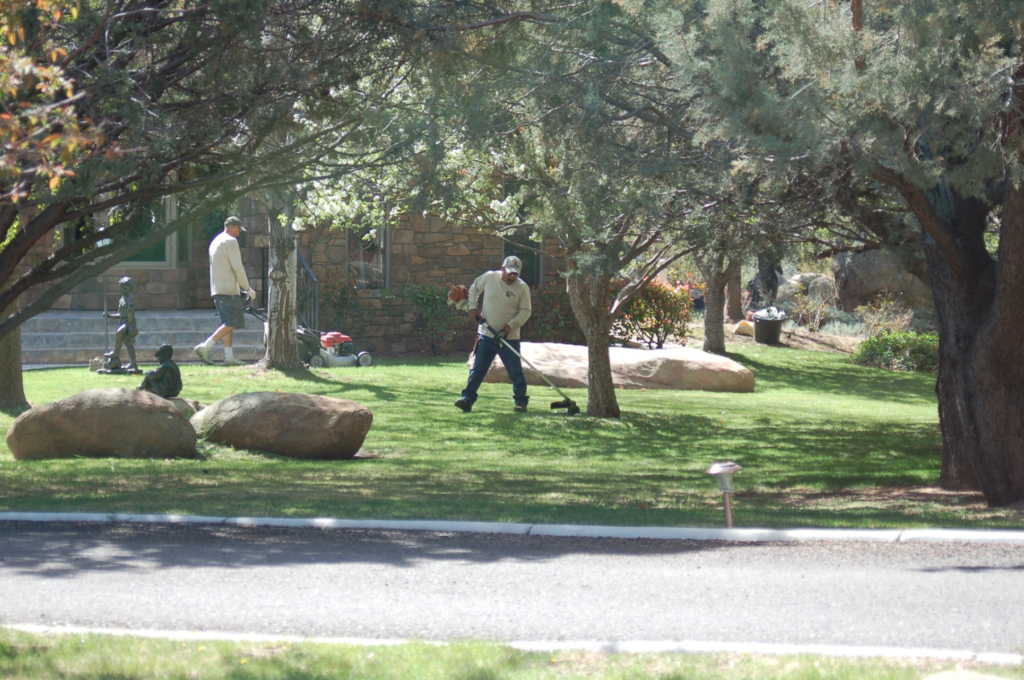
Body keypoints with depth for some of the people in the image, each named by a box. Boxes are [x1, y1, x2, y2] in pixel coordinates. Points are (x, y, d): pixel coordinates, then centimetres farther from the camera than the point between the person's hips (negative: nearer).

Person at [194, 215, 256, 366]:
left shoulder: (215, 241, 20)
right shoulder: (230, 241, -9)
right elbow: (237, 268, -13)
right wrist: (247, 289, -6)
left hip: (217, 290, 10)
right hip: (229, 289, -10)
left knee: (227, 324, 10)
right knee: (232, 323, -10)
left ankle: (229, 356, 4)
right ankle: (205, 347, -17)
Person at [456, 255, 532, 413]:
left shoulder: (522, 287, -6)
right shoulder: (489, 277, -1)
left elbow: (525, 311, -3)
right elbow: (474, 289, 17)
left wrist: (511, 325, -16)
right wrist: (473, 307, 4)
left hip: (509, 337, -1)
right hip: (486, 334, 1)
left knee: (515, 371, 2)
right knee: (477, 369, 1)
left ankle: (521, 401, 12)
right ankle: (468, 398, 2)